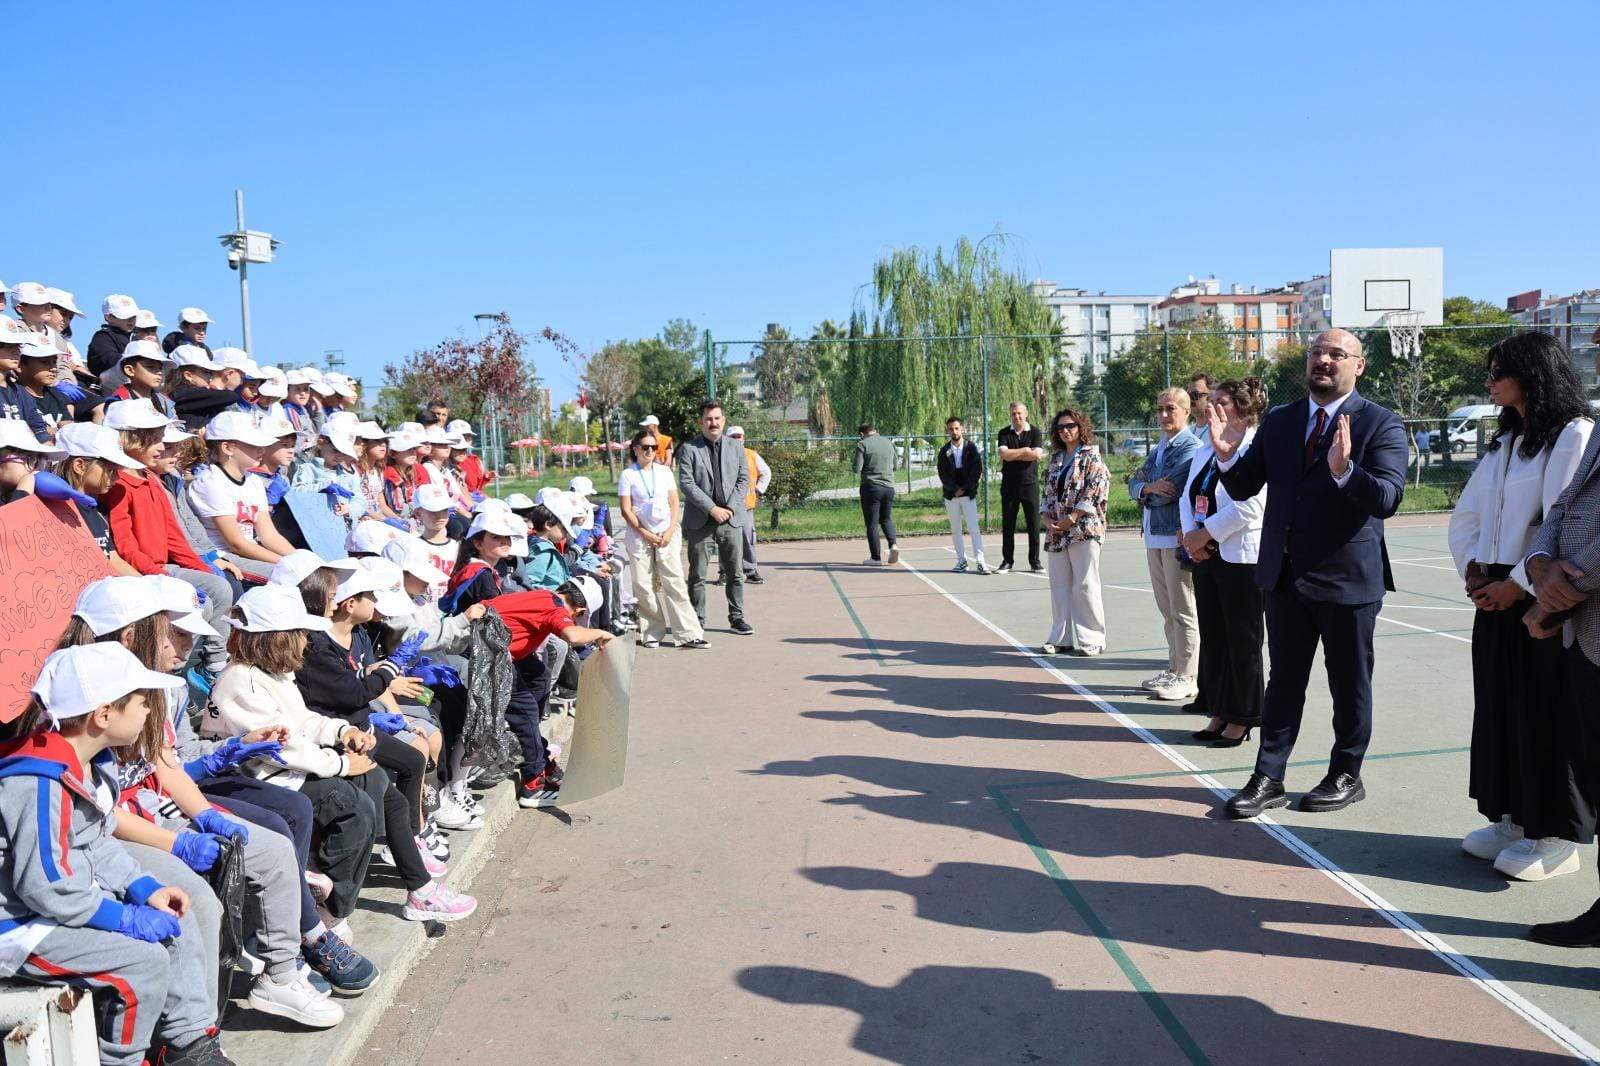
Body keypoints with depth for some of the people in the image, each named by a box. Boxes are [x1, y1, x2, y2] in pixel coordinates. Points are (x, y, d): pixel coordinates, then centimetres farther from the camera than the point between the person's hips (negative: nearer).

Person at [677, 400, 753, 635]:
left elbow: (744, 480, 6)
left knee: (735, 573, 6)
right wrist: (712, 509, -15)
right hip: (700, 521, -2)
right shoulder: (688, 449, -1)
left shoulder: (736, 446, 10)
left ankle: (737, 617, 17)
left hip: (731, 518, 3)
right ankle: (697, 620, 13)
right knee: (697, 575, 3)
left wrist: (730, 507, -8)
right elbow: (686, 484, -9)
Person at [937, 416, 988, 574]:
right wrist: (955, 489, -10)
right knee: (955, 530, 5)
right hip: (950, 495, 2)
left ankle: (980, 561, -7)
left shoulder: (971, 447, 2)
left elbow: (977, 470, -3)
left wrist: (964, 488, -8)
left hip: (968, 494, -2)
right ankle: (961, 561, 11)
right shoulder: (944, 451, 6)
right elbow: (942, 474, 1)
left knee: (974, 528, -7)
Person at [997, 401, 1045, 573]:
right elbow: (1004, 454, -11)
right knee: (1007, 524, 4)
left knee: (1033, 523, 1)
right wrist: (1025, 451, -8)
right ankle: (1007, 561, 11)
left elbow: (1036, 454, -12)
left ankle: (1035, 561, 10)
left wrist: (1013, 454, -8)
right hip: (1009, 483, 1)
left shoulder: (1035, 432, 3)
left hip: (1030, 483, -1)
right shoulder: (1004, 433, 6)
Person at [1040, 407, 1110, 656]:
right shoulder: (1056, 458, 17)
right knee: (1059, 585, 9)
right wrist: (1048, 518, 1)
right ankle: (1061, 637, 16)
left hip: (1084, 530, -7)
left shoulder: (1091, 456, -4)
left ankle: (1091, 639, 2)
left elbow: (1096, 491, -13)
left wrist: (1072, 518, -15)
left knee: (1085, 586, -5)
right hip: (1056, 531, 7)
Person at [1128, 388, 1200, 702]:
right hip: (1154, 536, 9)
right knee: (1167, 609, 15)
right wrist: (1149, 487, -11)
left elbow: (1170, 492, -20)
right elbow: (1134, 485, 11)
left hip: (1178, 538, -9)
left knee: (1183, 610, -3)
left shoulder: (1190, 448, -11)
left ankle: (1186, 678, 3)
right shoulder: (1159, 448, 17)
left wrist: (1145, 479, -2)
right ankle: (1174, 669, 25)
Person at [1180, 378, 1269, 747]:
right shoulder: (1205, 450, 14)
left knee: (1242, 642, 2)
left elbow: (1248, 507, -20)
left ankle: (1241, 719, 12)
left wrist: (1204, 534, -15)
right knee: (1212, 637, 12)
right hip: (1206, 557, 8)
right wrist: (1191, 535, -5)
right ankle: (1219, 713, 22)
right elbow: (1188, 497, 12)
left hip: (1241, 559, -8)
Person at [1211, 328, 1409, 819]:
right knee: (1283, 682, 11)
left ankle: (1346, 777, 26)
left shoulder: (1380, 424, -8)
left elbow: (1387, 499, -19)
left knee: (1350, 685, 10)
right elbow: (1244, 489, 6)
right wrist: (1228, 455, -14)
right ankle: (1268, 779, 17)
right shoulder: (1278, 421, 7)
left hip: (1348, 577, -4)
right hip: (1285, 576, 4)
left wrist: (1344, 470, -37)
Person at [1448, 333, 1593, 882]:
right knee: (1498, 707, 11)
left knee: (1549, 713, 0)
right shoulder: (1504, 443, 16)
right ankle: (1513, 819, 22)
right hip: (1497, 595, 8)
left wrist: (1518, 584, -16)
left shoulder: (1574, 435, -9)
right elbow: (1465, 516, 16)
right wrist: (1472, 569, 1)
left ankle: (1558, 836, 11)